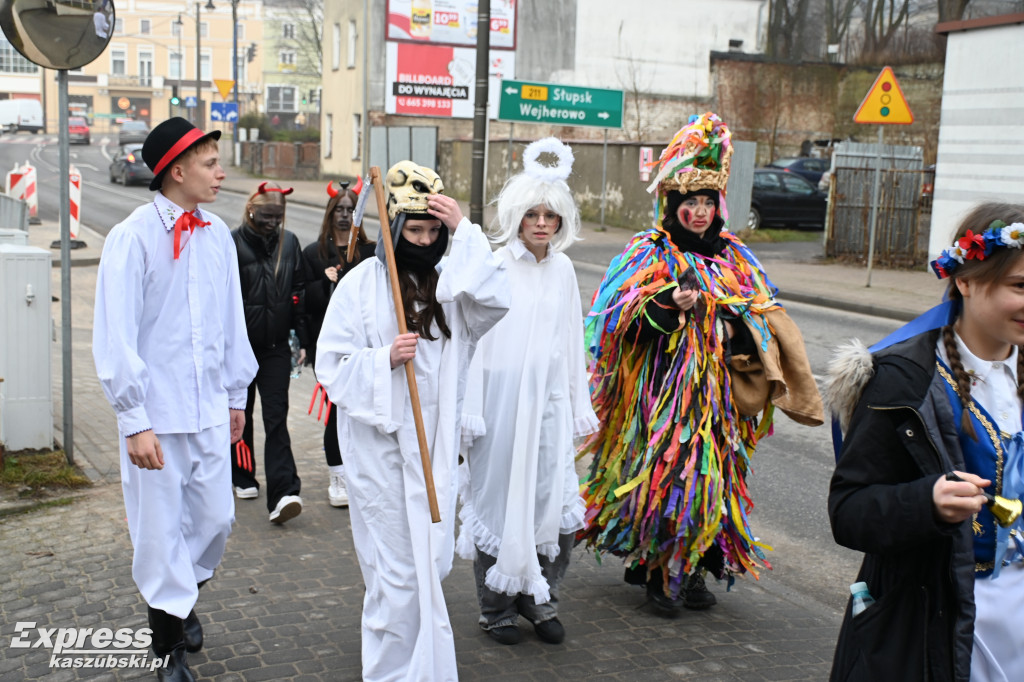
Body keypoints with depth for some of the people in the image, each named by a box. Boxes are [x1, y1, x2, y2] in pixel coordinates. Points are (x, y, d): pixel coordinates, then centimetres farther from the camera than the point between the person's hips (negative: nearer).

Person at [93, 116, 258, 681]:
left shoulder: (217, 235, 5)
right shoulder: (133, 237, -12)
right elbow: (116, 338, -13)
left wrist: (236, 395, 17)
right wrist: (135, 421, -16)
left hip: (210, 411, 5)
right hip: (157, 416, -5)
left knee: (215, 519, 13)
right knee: (161, 529, 6)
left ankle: (184, 598, 42)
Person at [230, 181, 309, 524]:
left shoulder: (288, 242, 4)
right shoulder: (232, 243, -8)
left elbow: (299, 293, 9)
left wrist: (302, 339, 6)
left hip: (276, 346, 2)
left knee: (276, 418, -5)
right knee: (241, 412, 14)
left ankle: (282, 494, -12)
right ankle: (242, 477, 34)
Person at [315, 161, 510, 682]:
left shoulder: (449, 280, 6)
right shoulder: (362, 283, -5)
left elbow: (494, 302, -14)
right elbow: (331, 365, -5)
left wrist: (463, 231, -16)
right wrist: (385, 359, -22)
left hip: (435, 441, 4)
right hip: (380, 443, -4)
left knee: (432, 561, 12)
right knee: (395, 570, 0)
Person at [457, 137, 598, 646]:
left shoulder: (562, 270, 8)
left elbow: (573, 341, 14)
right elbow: (473, 340, -7)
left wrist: (580, 408, 15)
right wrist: (470, 410, -9)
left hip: (549, 402, 4)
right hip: (501, 402, -4)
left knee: (554, 501, 4)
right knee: (500, 498, 4)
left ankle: (539, 598, 24)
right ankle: (496, 607, 21)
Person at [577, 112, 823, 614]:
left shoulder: (734, 259, 13)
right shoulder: (648, 254, -1)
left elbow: (763, 316, 17)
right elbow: (622, 320, -10)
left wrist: (739, 331, -4)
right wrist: (669, 303, -25)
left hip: (715, 392, 5)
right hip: (660, 389, -4)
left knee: (711, 473, 6)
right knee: (663, 473, -5)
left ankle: (693, 571, 21)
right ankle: (656, 572, 11)